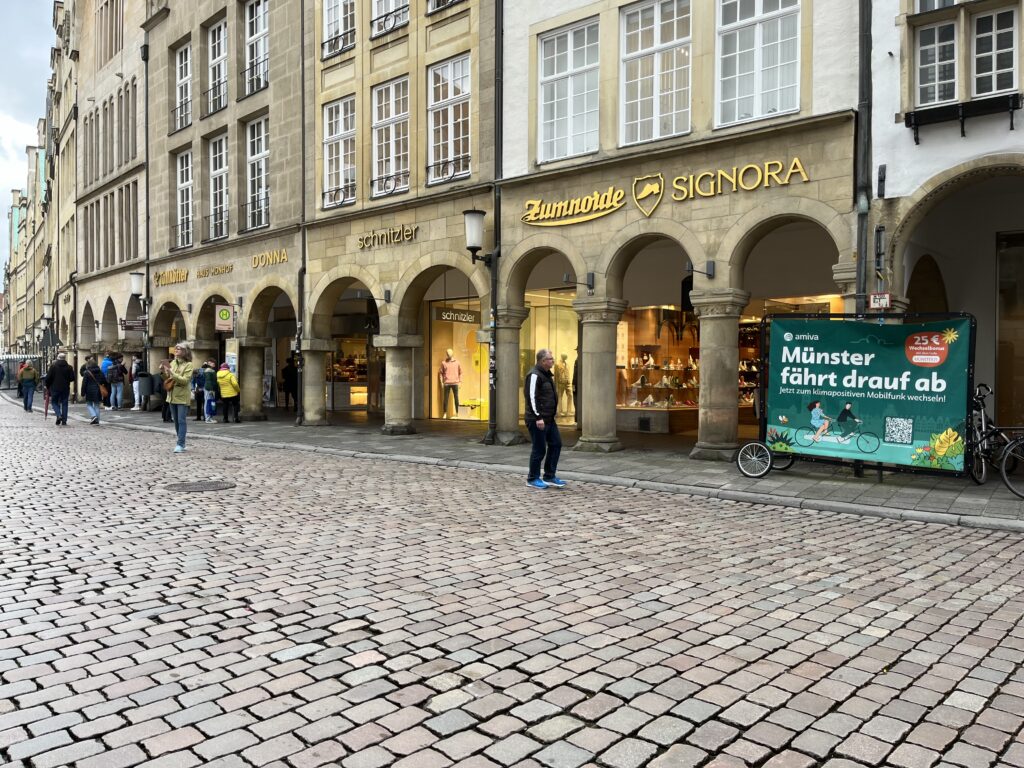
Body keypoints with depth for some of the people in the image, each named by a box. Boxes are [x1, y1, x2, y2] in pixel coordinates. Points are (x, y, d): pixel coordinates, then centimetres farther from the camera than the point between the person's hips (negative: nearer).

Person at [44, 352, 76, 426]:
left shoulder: (53, 366, -5)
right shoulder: (69, 367, -1)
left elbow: (48, 378, -4)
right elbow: (72, 378, -1)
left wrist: (47, 386, 11)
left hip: (55, 388, -1)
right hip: (65, 389, 1)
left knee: (55, 402, 12)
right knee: (64, 404, 7)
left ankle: (59, 415, -12)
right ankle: (64, 421, 5)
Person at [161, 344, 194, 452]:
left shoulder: (188, 365, -7)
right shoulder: (172, 362, 10)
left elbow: (185, 380, -17)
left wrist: (171, 373, -23)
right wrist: (164, 371, -4)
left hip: (182, 397, -6)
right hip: (172, 395, 7)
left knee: (182, 421, -8)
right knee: (176, 421, 11)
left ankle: (180, 445, -9)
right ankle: (181, 442, 20)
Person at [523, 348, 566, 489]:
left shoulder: (547, 374, 16)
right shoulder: (534, 375, -15)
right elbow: (531, 397, -21)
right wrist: (538, 417, -24)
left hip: (549, 419, 10)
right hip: (538, 420, -10)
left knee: (556, 444, 11)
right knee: (539, 449, -2)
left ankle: (549, 476, 20)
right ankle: (532, 479, 12)